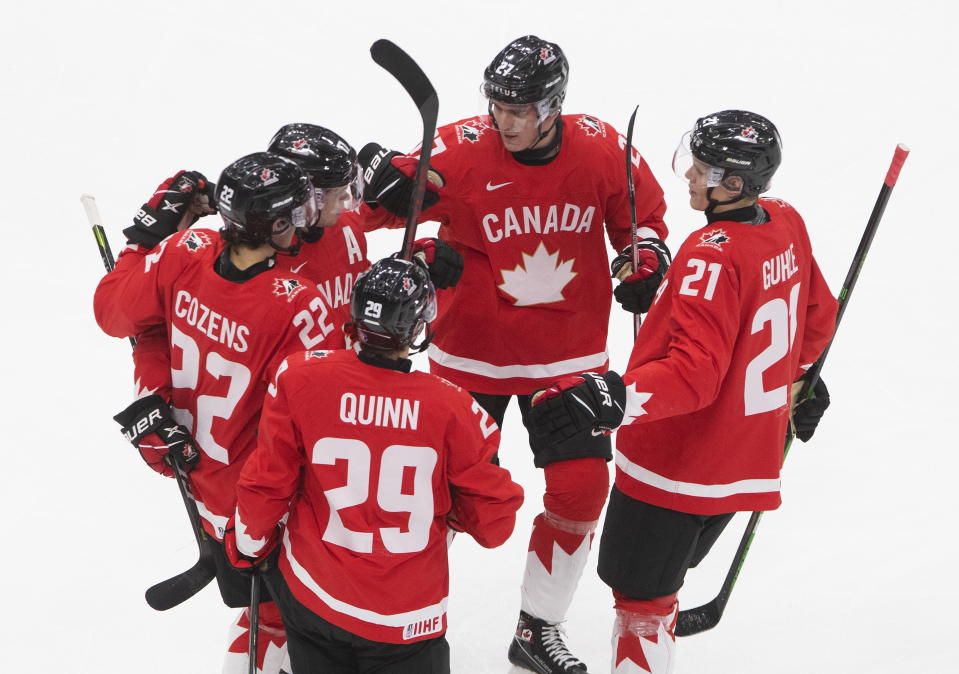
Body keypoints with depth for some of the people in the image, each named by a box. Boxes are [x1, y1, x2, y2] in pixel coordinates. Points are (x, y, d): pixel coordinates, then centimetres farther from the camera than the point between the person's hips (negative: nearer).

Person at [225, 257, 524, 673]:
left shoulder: (301, 379, -16)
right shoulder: (451, 409, -18)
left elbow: (266, 484, -7)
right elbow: (494, 524, -8)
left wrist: (248, 545, 12)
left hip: (312, 599, 1)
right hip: (407, 621, -1)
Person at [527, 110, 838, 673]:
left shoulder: (714, 255, -26)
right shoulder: (787, 225, 0)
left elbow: (694, 374, -33)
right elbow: (818, 317, 16)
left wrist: (610, 399, -43)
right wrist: (801, 379, 34)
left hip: (678, 468, -9)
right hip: (747, 466, 9)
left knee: (640, 595, 7)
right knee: (660, 578, 26)